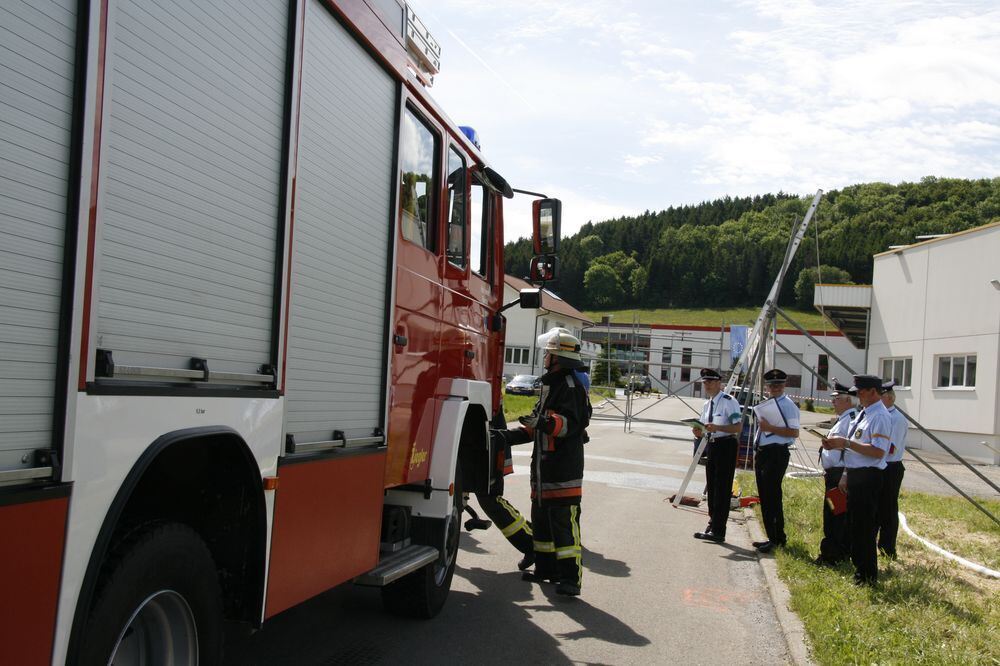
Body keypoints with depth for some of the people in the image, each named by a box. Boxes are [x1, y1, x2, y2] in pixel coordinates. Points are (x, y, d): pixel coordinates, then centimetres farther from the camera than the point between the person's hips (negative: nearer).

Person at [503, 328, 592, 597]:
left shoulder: (572, 384, -12)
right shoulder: (551, 383, 20)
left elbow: (572, 421, -25)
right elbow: (538, 423, 28)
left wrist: (546, 423, -39)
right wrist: (512, 435, 24)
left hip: (564, 467, -10)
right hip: (544, 465, 10)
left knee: (564, 522, -10)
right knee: (541, 518, 15)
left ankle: (571, 577, -7)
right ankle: (546, 568, 25)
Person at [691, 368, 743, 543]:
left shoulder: (729, 402, -12)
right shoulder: (707, 404, 13)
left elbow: (738, 427, -18)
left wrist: (717, 427, -28)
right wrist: (699, 432, -3)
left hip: (726, 446, -8)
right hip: (712, 445, 8)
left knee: (722, 489, -5)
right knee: (712, 487, 15)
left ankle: (718, 531, -1)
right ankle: (712, 524, 27)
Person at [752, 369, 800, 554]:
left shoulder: (788, 405, -9)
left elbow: (794, 432, -18)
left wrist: (770, 427, -22)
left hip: (777, 453, -9)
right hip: (762, 452, 9)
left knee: (772, 496, -7)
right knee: (764, 496, 13)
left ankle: (776, 539, 1)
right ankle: (774, 537, 23)